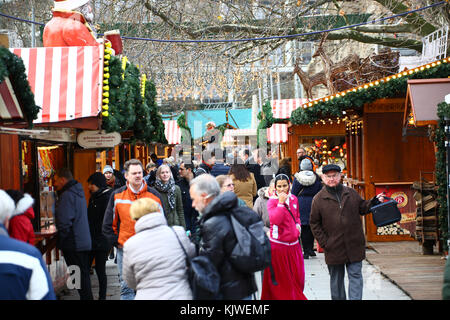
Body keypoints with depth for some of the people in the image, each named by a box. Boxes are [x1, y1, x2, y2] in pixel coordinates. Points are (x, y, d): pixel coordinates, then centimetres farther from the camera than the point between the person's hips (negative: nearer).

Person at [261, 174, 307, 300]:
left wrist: (298, 224, 7)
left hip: (293, 244, 5)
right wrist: (281, 202, -23)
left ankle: (296, 296, 24)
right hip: (278, 245, -5)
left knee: (297, 277, 9)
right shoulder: (272, 201, -8)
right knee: (281, 279, 2)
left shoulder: (293, 199, 9)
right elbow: (275, 220, -25)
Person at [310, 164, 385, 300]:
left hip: (354, 245, 1)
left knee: (355, 275, -1)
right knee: (336, 279, 12)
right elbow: (314, 223, 2)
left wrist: (374, 201, -4)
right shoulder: (318, 199, -1)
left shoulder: (351, 193, 5)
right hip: (334, 247, -1)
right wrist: (324, 243, -5)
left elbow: (362, 208, 16)